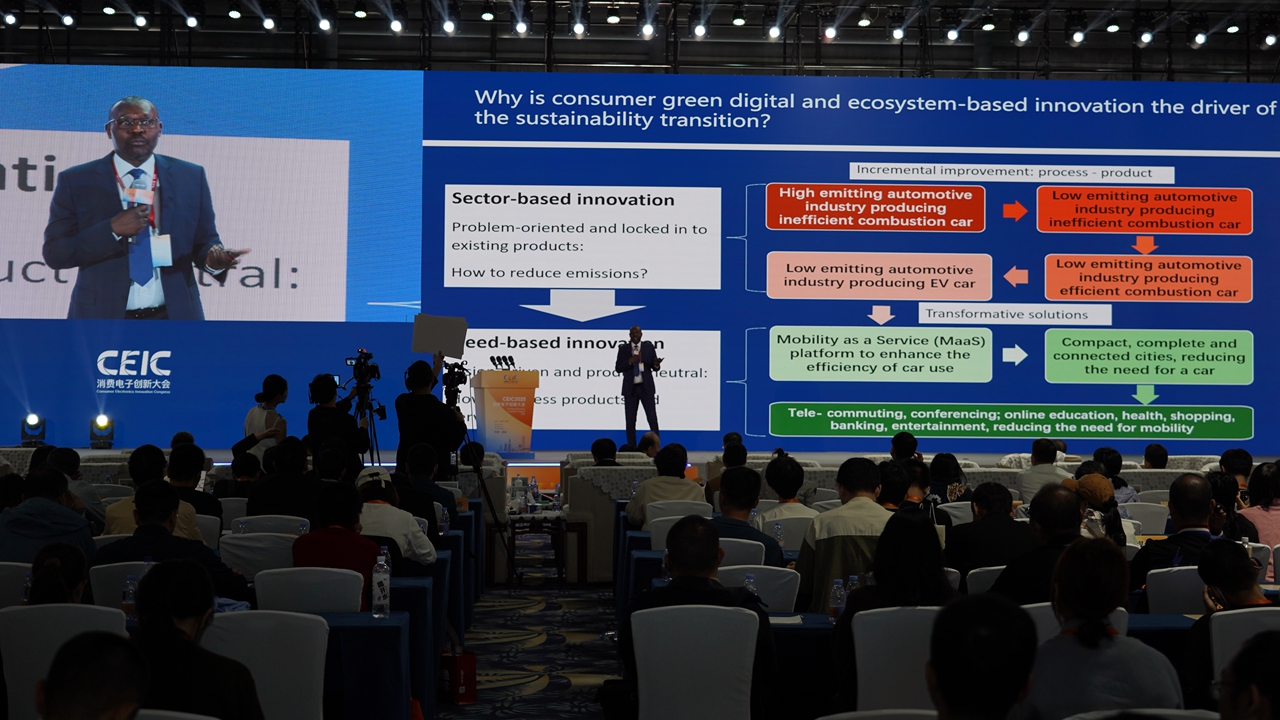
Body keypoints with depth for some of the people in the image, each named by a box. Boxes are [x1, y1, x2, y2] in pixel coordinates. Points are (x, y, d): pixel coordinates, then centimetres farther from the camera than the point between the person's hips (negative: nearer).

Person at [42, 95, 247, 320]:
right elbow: (54, 253, -5)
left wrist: (214, 258, -19)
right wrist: (112, 230, -19)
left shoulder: (191, 177, 3)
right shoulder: (76, 181, -1)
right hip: (102, 317, -1)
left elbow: (204, 241, 5)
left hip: (175, 314, 1)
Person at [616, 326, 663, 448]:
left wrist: (656, 364, -21)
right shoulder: (623, 348, 3)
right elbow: (618, 369, -1)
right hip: (630, 388, 1)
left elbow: (655, 368, 3)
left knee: (652, 418, -5)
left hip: (646, 387, -1)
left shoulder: (649, 347, 3)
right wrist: (629, 362, -18)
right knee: (630, 420, 3)